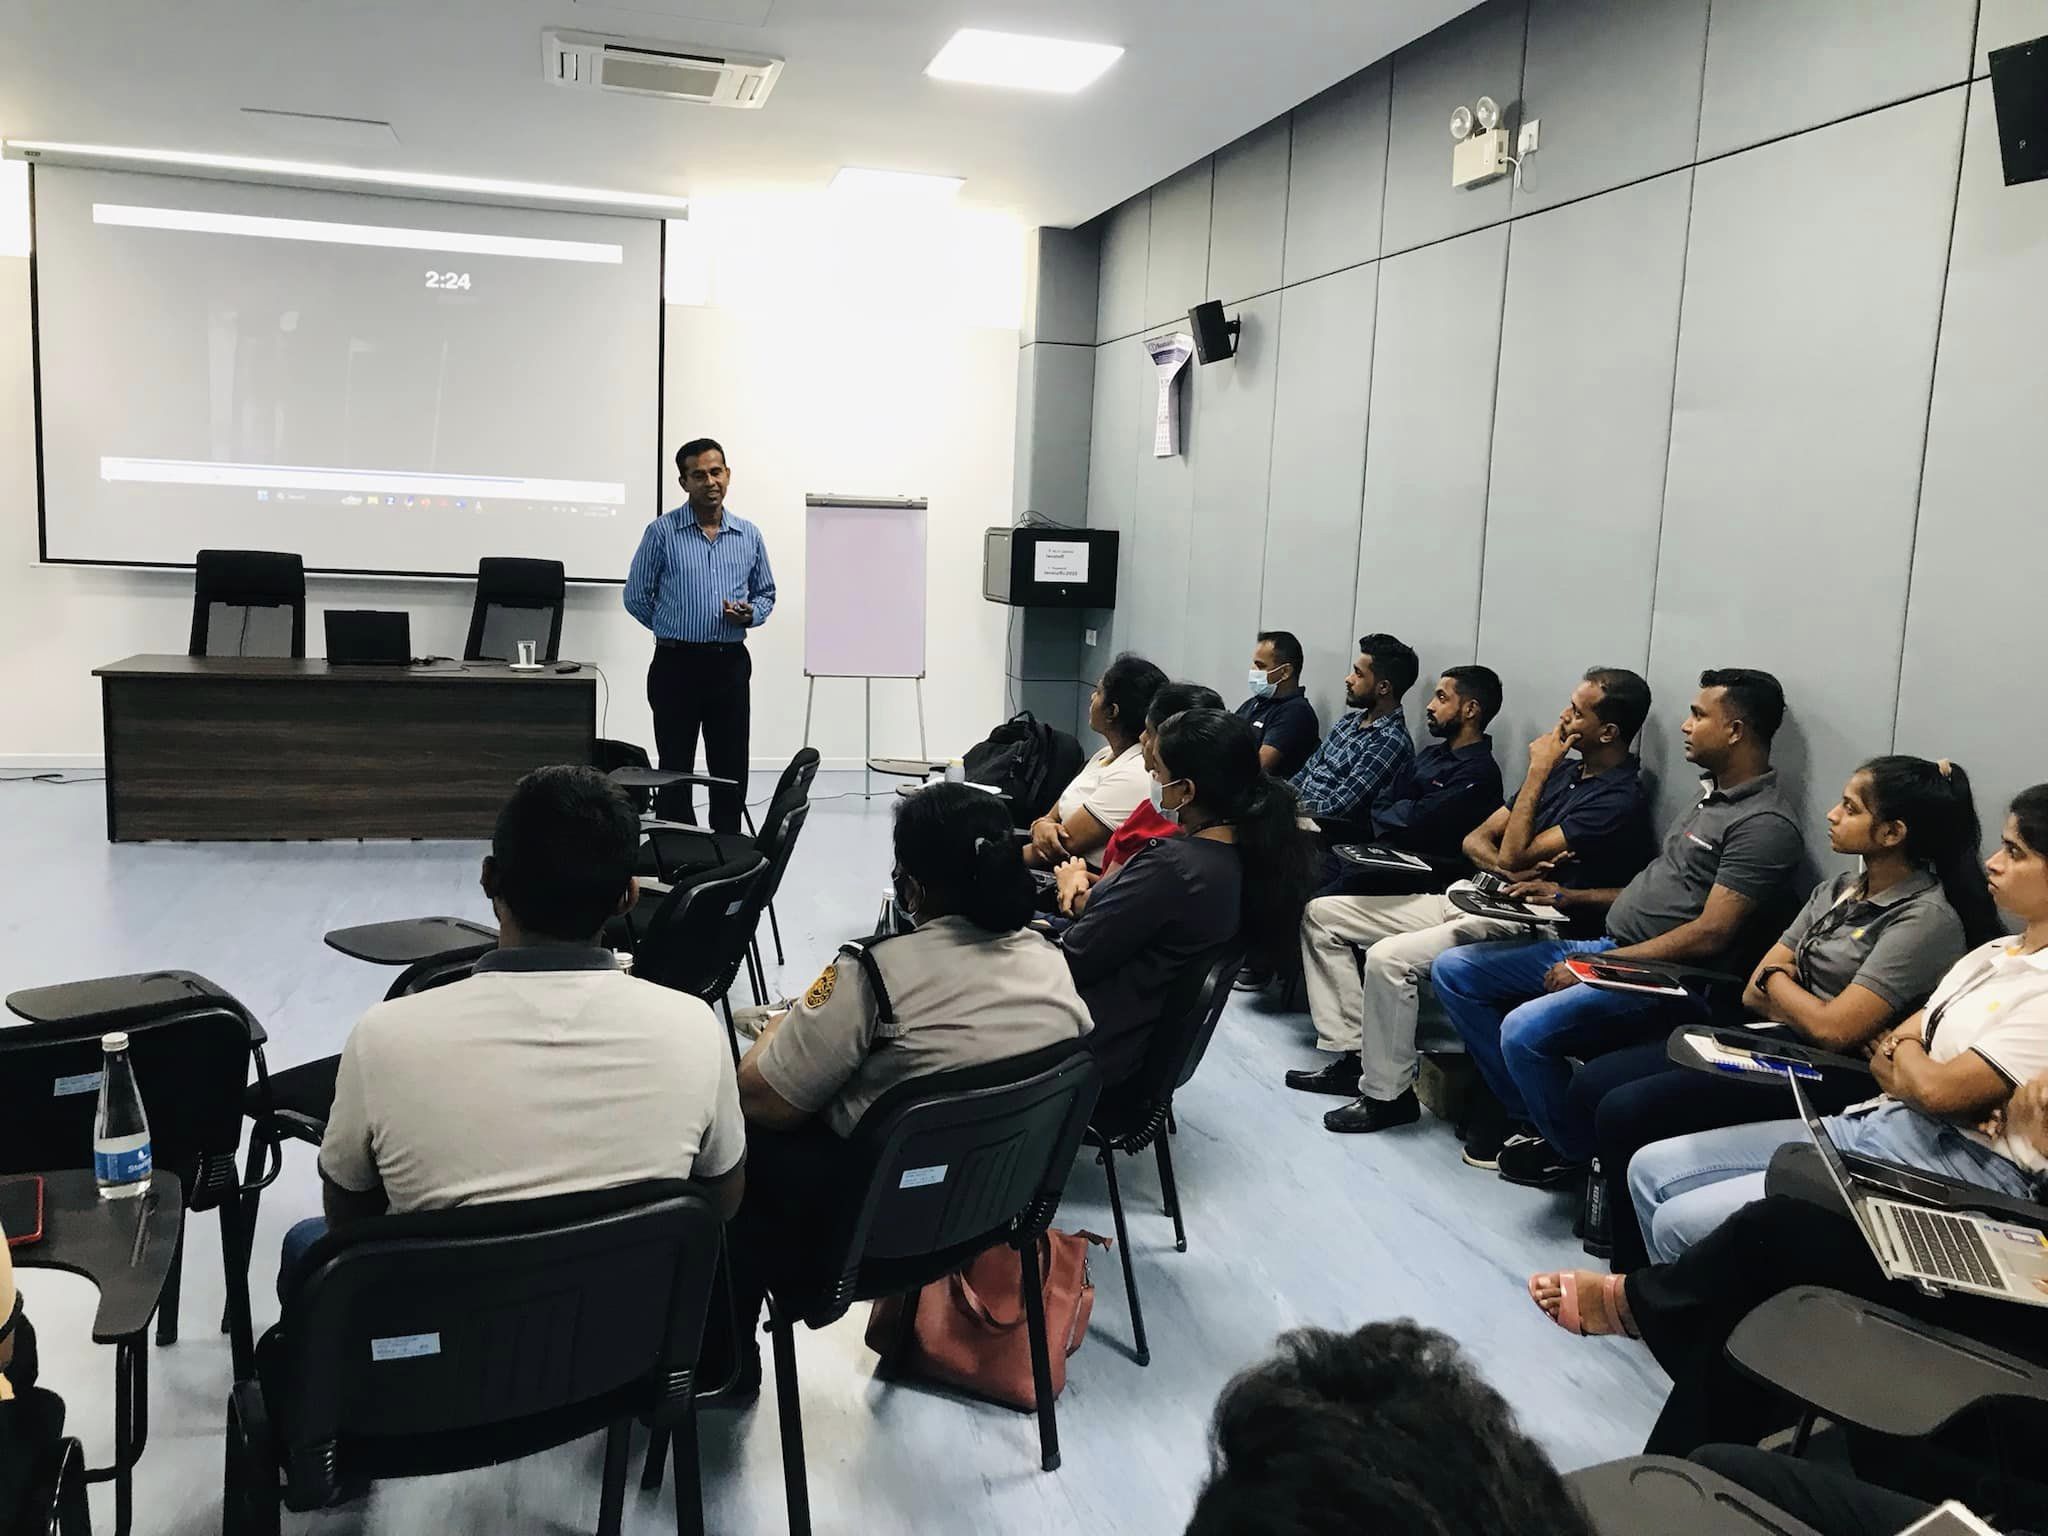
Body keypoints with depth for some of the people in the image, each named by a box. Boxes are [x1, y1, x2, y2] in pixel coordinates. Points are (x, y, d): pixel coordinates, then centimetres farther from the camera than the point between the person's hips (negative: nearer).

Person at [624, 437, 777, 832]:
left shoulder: (749, 535, 7)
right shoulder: (662, 532, -4)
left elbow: (766, 594, 15)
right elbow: (636, 597, 2)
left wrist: (749, 615, -6)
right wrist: (677, 629, 8)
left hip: (730, 664, 3)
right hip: (677, 664, -3)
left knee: (731, 769, 6)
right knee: (675, 770, 4)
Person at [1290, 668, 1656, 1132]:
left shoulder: (1620, 800, -14)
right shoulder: (1564, 770, 13)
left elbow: (1513, 855, -20)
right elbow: (1475, 840, 12)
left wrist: (1537, 772, -11)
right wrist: (1510, 868, -11)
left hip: (1518, 925, -9)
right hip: (1472, 898, 9)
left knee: (1388, 957, -32)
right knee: (1323, 913, 3)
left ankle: (1387, 1094, -12)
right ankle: (1350, 1056, 2)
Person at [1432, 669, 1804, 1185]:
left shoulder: (1764, 824, -15)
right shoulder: (1714, 797, 17)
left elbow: (1710, 935, -21)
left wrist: (1597, 965, -19)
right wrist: (1572, 896, 16)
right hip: (1609, 947, 10)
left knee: (1525, 1029, -31)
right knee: (1453, 969, 2)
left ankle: (1570, 1148, -1)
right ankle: (1527, 1115, 9)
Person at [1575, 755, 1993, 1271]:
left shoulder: (1927, 918, -15)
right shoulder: (1840, 890, 11)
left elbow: (1834, 1029, -22)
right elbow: (1753, 995, 7)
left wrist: (1775, 981, -2)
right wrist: (1805, 1010, -14)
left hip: (1823, 1080, -8)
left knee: (1625, 1111, -22)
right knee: (1591, 1084, -5)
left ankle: (1640, 1280, -5)